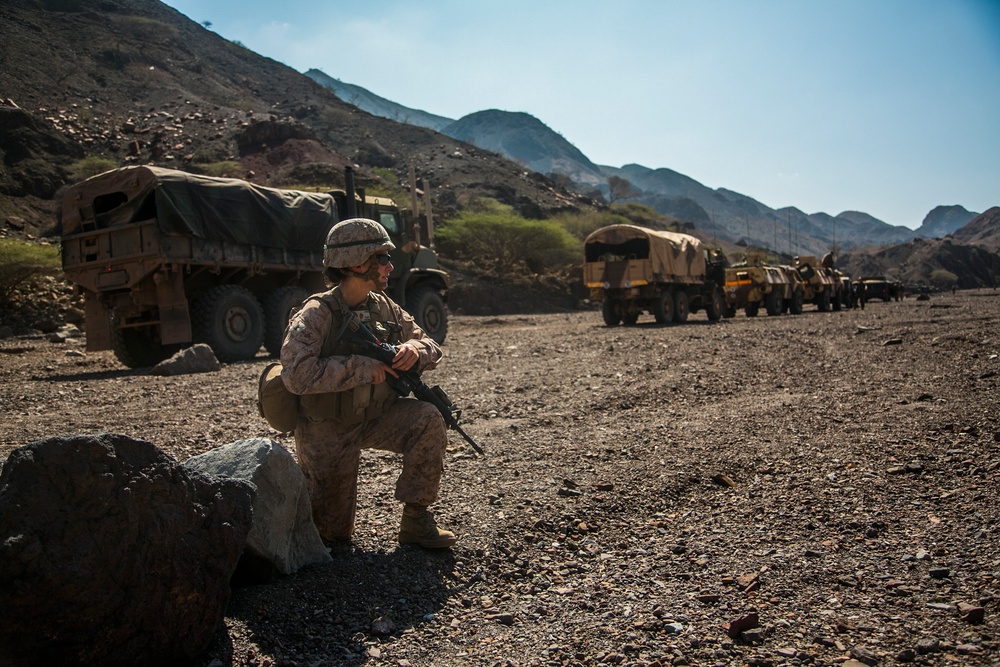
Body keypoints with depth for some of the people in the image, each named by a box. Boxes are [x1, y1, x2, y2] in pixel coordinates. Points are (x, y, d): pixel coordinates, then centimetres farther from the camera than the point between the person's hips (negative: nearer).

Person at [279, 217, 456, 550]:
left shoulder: (385, 308, -2)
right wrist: (363, 366, -32)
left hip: (375, 416, 5)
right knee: (333, 536, -1)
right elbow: (298, 374, -35)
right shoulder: (317, 314, -22)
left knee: (428, 419, -23)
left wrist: (415, 349, -22)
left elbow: (431, 346, 2)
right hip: (327, 429, -5)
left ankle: (416, 520, -9)